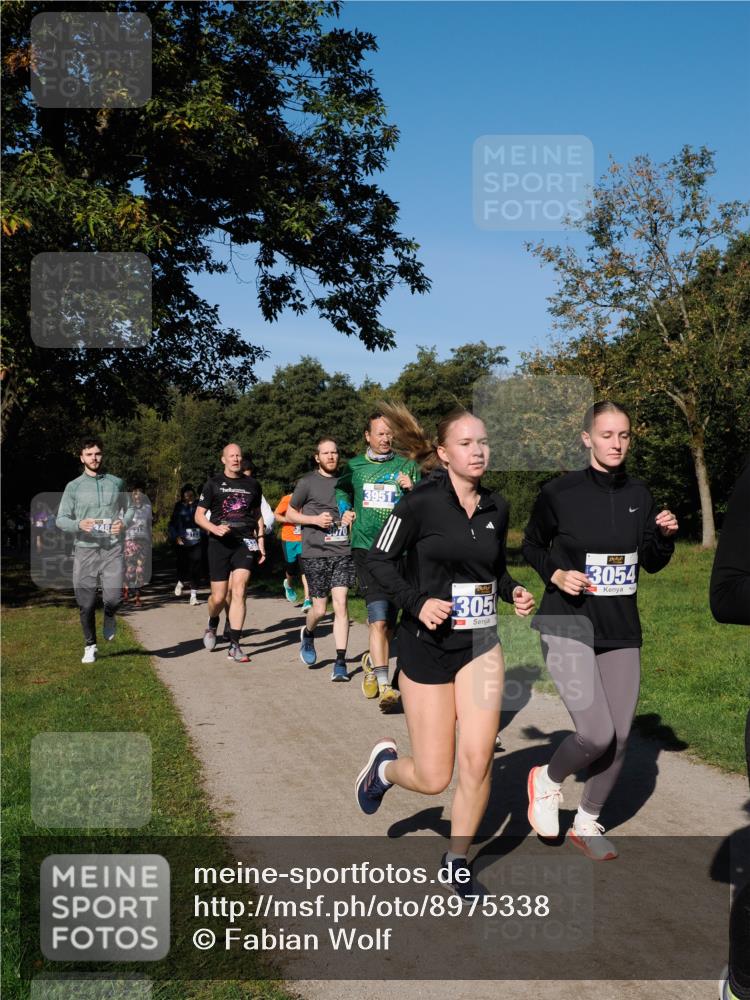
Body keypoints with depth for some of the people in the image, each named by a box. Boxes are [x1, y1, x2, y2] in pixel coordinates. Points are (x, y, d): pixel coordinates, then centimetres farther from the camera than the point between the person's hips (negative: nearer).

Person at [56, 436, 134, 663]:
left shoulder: (116, 483, 9)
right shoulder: (73, 487, 5)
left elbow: (129, 508, 19)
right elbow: (61, 519, 2)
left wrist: (124, 522, -4)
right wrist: (79, 524, -20)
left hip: (112, 549, 0)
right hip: (85, 550, 0)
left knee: (113, 597, -13)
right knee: (86, 604, 3)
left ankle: (109, 618, 24)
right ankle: (90, 646, 24)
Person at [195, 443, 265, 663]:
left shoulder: (252, 485, 12)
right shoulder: (213, 484, 5)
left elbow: (258, 515, 21)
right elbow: (199, 515, 3)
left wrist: (261, 542, 13)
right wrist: (215, 528, -15)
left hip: (245, 542, 1)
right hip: (220, 544, -1)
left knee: (239, 591, -12)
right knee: (219, 597, 0)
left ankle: (234, 646, -9)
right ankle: (212, 625, 35)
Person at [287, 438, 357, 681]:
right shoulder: (307, 482, 2)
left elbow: (354, 510, 27)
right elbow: (290, 514, 7)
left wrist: (352, 517, 3)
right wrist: (315, 519, -9)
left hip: (343, 552, 2)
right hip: (316, 553, -2)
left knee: (341, 604, -7)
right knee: (319, 609, 3)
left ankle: (340, 662, -2)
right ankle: (307, 634, 38)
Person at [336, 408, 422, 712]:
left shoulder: (407, 466, 4)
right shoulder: (354, 466, 8)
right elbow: (341, 490, 29)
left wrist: (411, 490, -19)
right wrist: (345, 509, 11)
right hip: (366, 547, -1)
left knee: (390, 622, 12)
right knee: (379, 618, -16)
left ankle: (371, 661, 39)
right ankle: (385, 686, -16)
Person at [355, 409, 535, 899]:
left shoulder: (497, 507, 4)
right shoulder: (421, 502, -12)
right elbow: (380, 560, -7)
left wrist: (515, 592, -1)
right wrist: (417, 603, -20)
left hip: (481, 644, 4)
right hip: (427, 645, -4)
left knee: (478, 761, -5)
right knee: (434, 779, 0)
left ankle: (458, 859, 20)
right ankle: (386, 764, 35)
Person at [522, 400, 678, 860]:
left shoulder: (640, 495, 4)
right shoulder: (559, 493, -8)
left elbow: (652, 563, 13)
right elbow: (532, 545, 6)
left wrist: (665, 536, -7)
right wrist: (556, 574, -11)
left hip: (622, 632, 5)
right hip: (568, 627, -4)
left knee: (620, 738, 5)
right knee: (596, 734, -15)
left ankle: (587, 824, 28)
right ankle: (548, 780, 17)